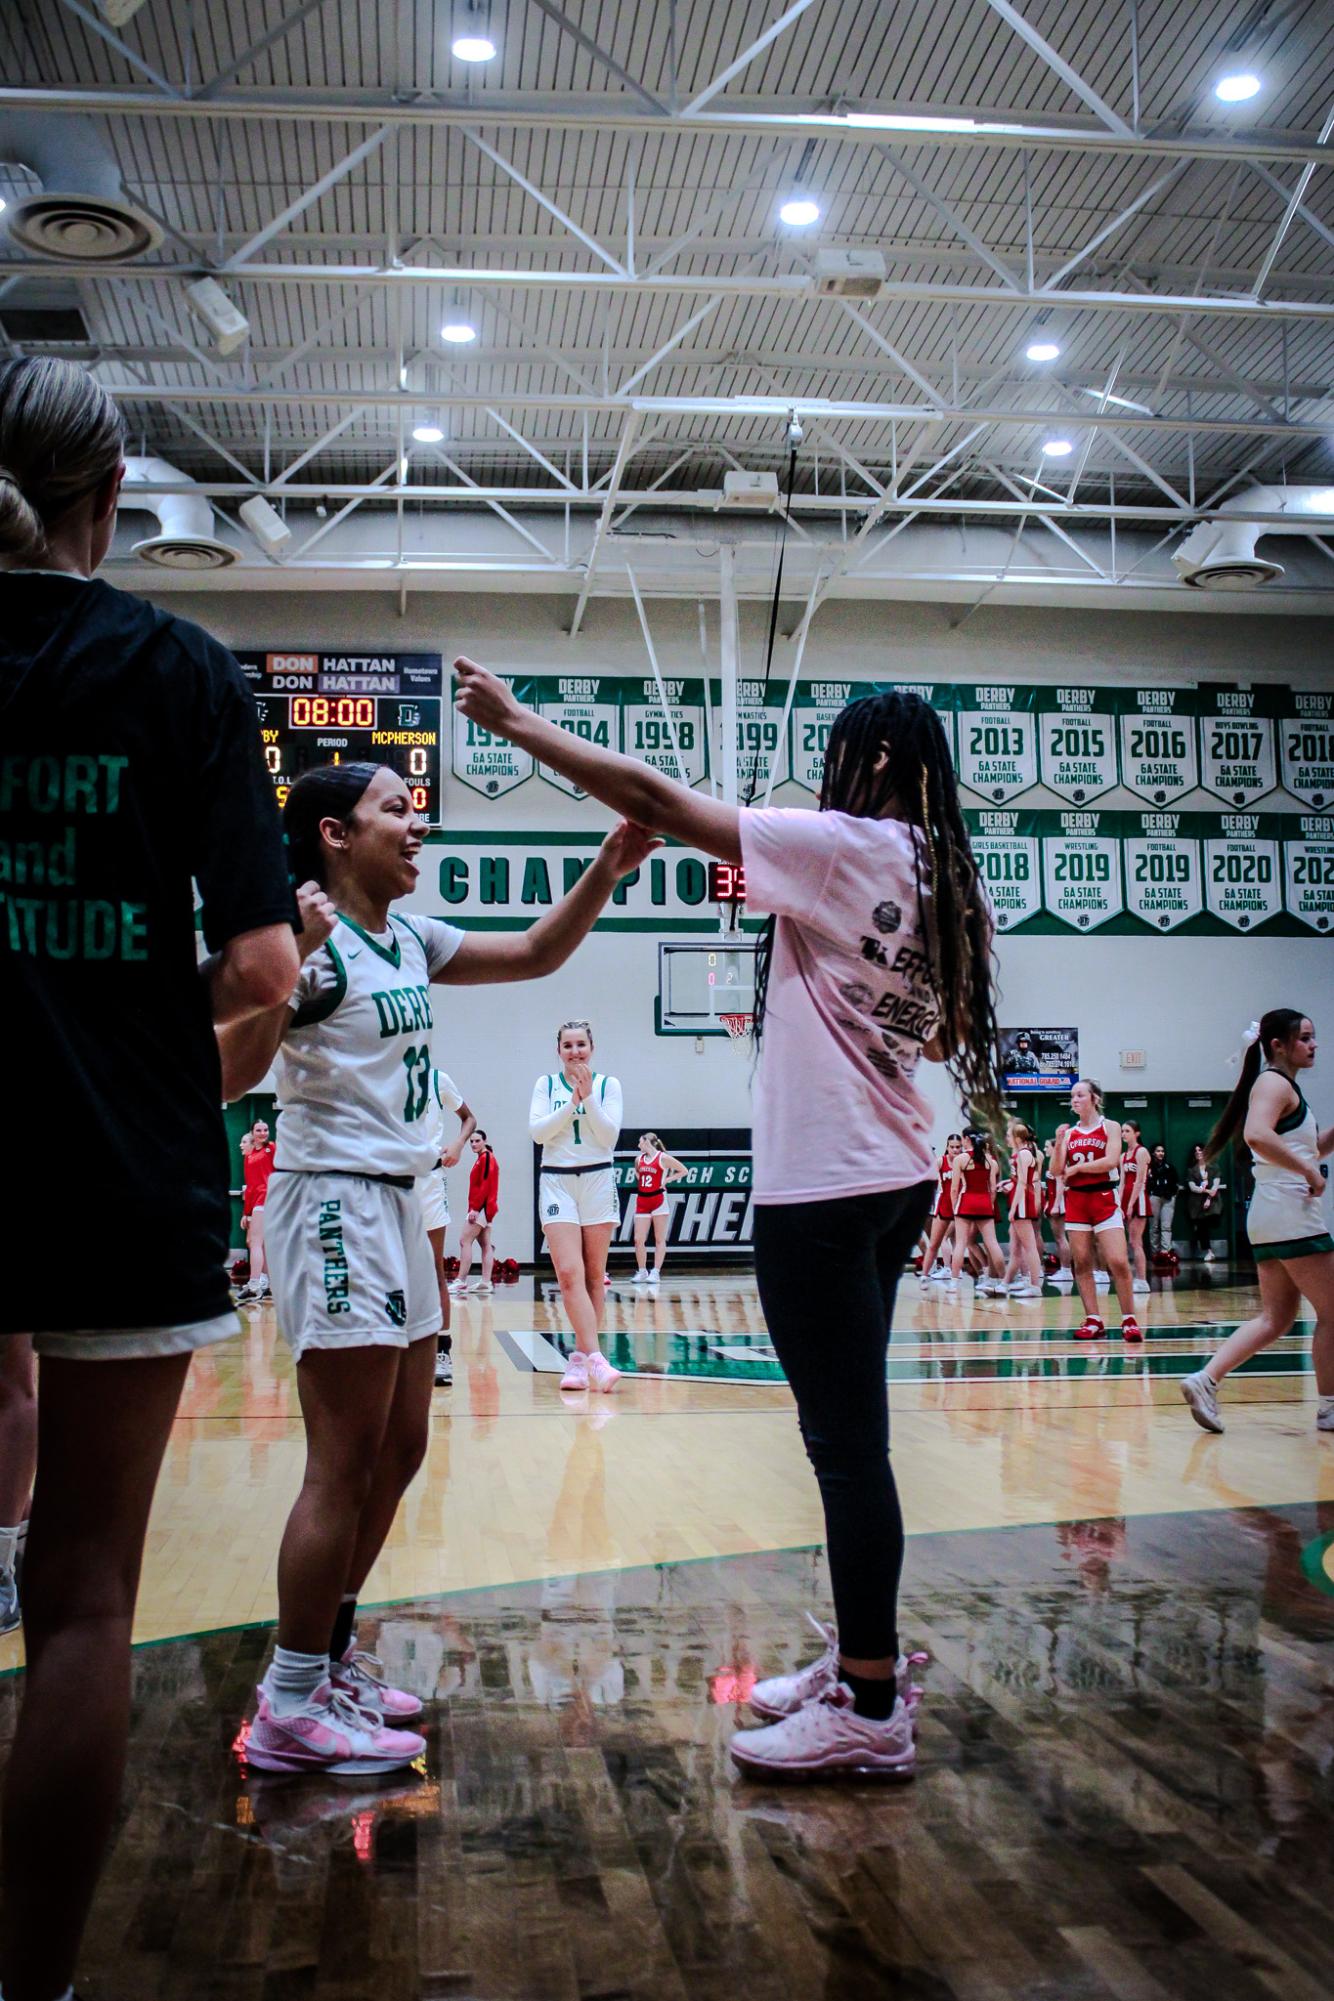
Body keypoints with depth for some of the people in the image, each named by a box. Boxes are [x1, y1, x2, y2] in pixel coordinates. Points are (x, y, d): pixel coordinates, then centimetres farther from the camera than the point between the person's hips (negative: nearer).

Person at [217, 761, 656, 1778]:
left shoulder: (410, 939, 11)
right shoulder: (310, 939, -13)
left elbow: (534, 954, 18)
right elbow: (231, 1074, -23)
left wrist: (606, 871, 5)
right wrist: (288, 955, -34)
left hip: (396, 1207, 9)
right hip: (334, 1202, -9)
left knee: (400, 1446, 14)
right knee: (346, 1462, -6)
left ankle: (330, 1656, 26)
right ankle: (291, 1709, 4)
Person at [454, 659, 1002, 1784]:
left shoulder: (841, 846, -12)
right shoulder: (935, 877, 11)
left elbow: (653, 796, -13)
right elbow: (954, 1027, 20)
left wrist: (515, 721, -5)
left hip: (824, 1189, -9)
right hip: (892, 1179, 9)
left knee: (848, 1440, -5)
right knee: (849, 1433, 16)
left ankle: (871, 1710, 2)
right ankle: (862, 1659, 26)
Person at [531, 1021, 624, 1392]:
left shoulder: (607, 1084, 4)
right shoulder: (546, 1084, 7)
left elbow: (610, 1136, -5)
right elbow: (537, 1132, -4)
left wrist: (589, 1097, -14)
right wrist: (572, 1101, -10)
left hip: (597, 1180, 0)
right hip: (556, 1181, 0)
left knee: (593, 1276, 3)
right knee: (569, 1274, -15)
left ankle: (581, 1357, 10)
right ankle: (595, 1358, -20)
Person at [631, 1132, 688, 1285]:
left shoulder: (663, 1158, -5)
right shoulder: (638, 1159, 11)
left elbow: (684, 1171, -2)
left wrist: (667, 1180, -7)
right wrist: (640, 1181, 14)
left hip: (659, 1200, -5)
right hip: (642, 1201, 5)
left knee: (660, 1239, -1)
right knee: (638, 1239, -1)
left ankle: (656, 1272, -1)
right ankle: (642, 1272, 9)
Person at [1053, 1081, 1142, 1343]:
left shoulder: (1110, 1127, 2)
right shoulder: (1069, 1133, 11)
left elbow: (1111, 1161, -13)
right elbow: (1058, 1170, 4)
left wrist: (1076, 1167, -8)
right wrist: (1059, 1142, -9)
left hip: (1104, 1199, -4)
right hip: (1076, 1201, 4)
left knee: (1118, 1262, -13)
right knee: (1081, 1263, 2)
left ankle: (1129, 1320, -3)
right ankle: (1093, 1320, 8)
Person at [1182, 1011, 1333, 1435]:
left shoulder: (1284, 1086, 20)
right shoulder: (1275, 1083, -10)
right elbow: (1257, 1135, -30)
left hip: (1273, 1215, 10)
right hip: (1291, 1213, -10)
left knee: (1275, 1318, 8)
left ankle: (1205, 1380, -2)